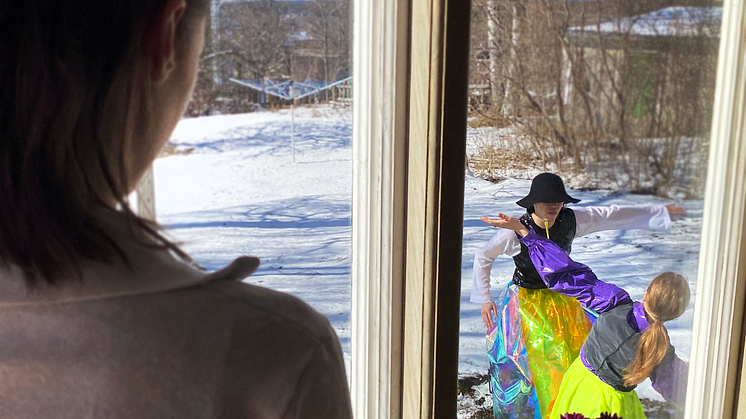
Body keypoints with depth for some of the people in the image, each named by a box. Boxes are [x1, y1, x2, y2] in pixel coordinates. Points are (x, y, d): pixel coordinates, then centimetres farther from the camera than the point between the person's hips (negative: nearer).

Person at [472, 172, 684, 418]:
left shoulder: (571, 220, -13)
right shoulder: (516, 231, -22)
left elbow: (612, 215, -2)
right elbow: (483, 257, -7)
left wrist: (659, 211, 4)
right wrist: (484, 299, -5)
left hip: (562, 300, 5)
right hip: (527, 303, -4)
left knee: (576, 356, 11)